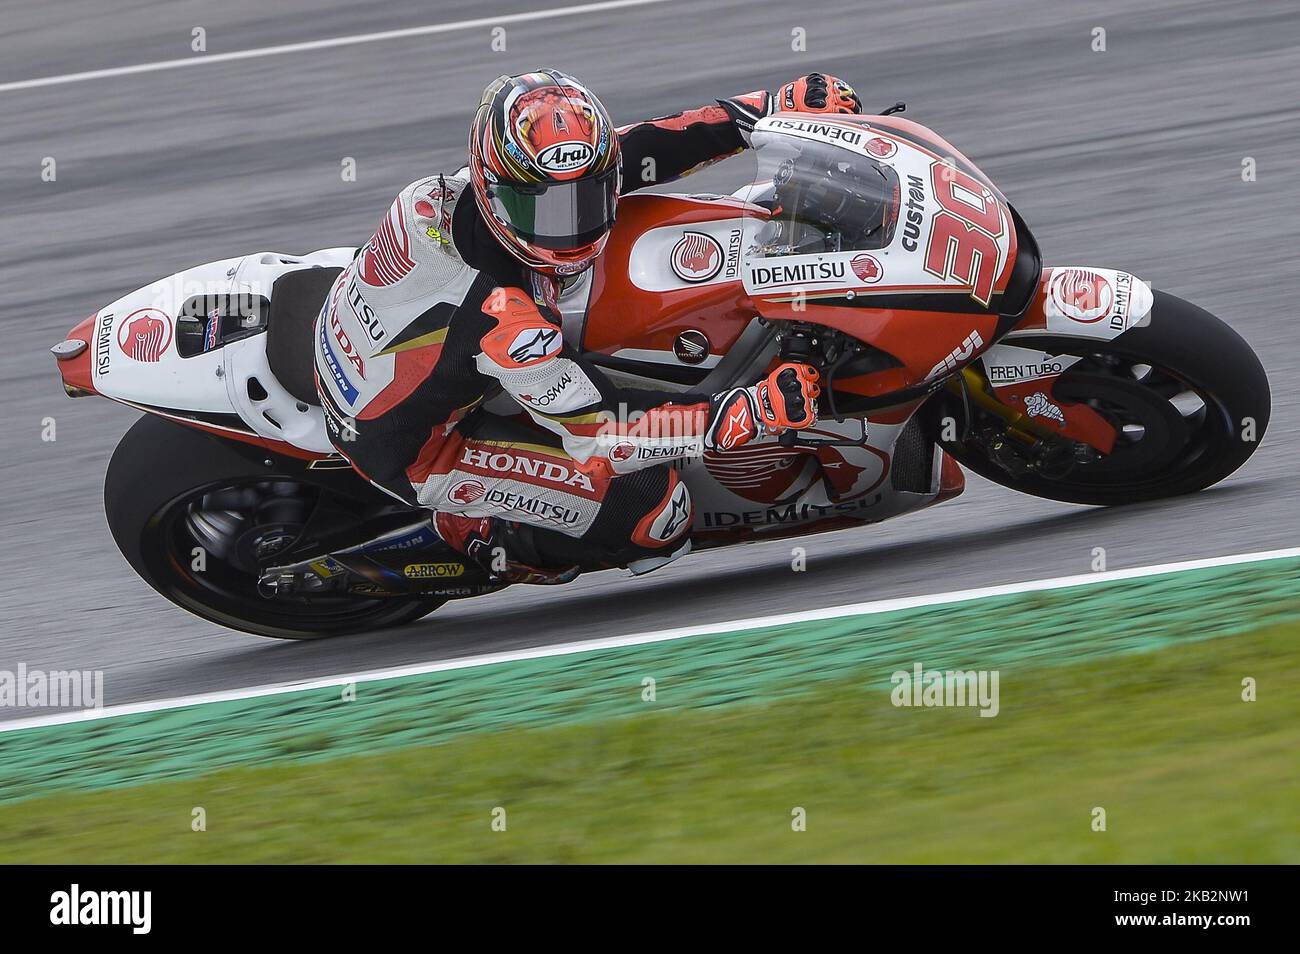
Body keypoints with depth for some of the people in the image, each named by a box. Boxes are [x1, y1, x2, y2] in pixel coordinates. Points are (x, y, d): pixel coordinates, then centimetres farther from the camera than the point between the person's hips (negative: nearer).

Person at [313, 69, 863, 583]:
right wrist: (757, 411, -37)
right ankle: (481, 535, 5)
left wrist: (781, 105, -4)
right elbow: (595, 435, -33)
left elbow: (651, 147, -5)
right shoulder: (503, 315, -40)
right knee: (656, 514, -18)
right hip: (407, 447, -8)